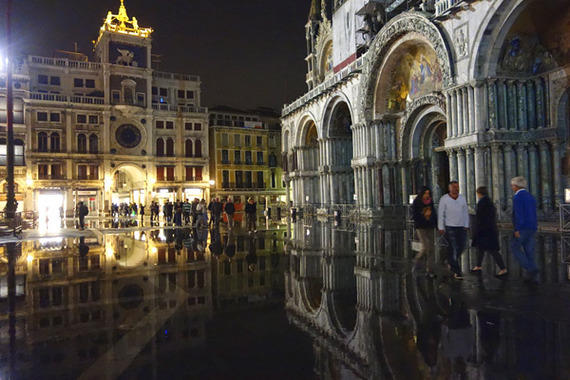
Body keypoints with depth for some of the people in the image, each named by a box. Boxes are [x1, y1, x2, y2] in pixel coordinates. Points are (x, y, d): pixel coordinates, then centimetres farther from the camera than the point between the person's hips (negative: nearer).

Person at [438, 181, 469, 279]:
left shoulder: (462, 198, 9)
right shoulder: (444, 199, -4)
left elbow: (465, 212, 13)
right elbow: (440, 214, -3)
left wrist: (466, 225, 7)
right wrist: (441, 228, -7)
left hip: (461, 227, 5)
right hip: (450, 227, -4)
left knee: (461, 247, 8)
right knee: (454, 249, -6)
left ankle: (451, 262, 34)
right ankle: (457, 271, 0)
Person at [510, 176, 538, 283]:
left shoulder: (517, 197, -11)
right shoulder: (530, 196, 17)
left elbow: (519, 213, -20)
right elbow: (534, 213, 20)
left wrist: (517, 229, -21)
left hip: (522, 228, -8)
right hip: (532, 228, 8)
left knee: (515, 248, 2)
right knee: (529, 250, 9)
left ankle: (530, 268, -10)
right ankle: (533, 276, 10)